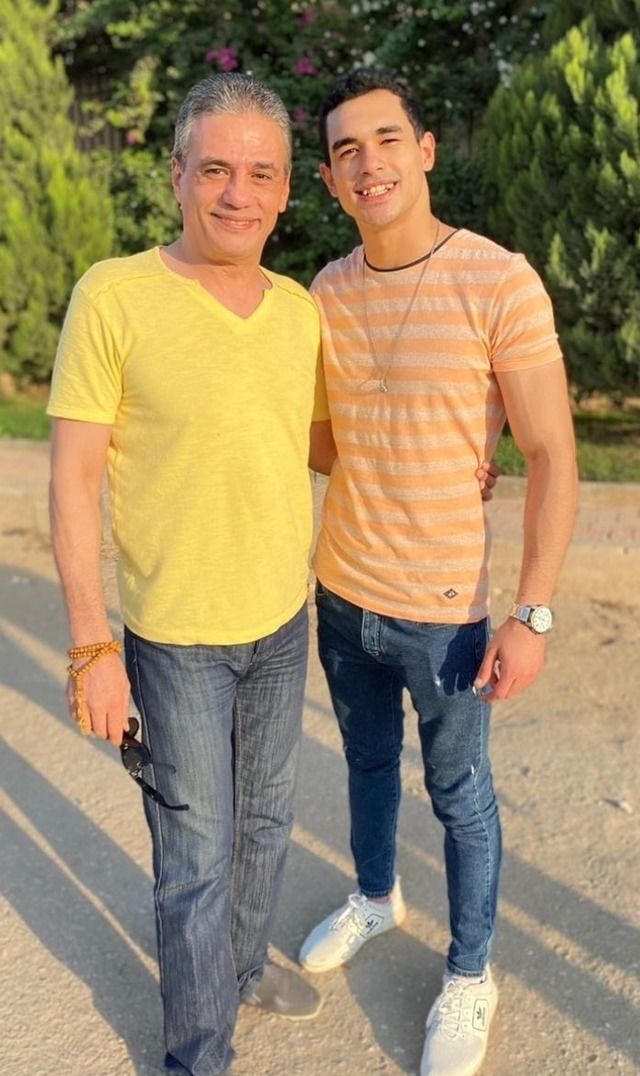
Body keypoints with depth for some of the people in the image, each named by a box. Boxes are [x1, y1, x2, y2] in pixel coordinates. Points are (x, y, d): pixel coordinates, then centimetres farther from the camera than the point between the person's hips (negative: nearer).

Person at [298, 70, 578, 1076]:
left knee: (460, 795, 13)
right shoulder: (324, 294, 0)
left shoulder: (499, 281, -15)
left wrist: (532, 614, -17)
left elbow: (553, 454, -14)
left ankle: (470, 974, 36)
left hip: (443, 609, -5)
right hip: (341, 595, 5)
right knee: (367, 762, 24)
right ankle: (376, 898, 51)